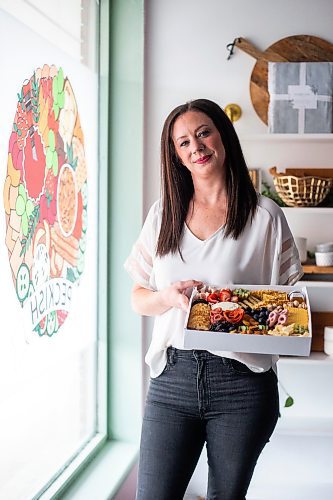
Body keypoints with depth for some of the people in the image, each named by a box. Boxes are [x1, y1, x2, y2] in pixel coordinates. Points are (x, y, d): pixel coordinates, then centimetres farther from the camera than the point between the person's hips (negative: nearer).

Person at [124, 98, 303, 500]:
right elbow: (138, 298, 11)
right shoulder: (164, 214, 9)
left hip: (242, 381, -1)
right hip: (173, 378, 2)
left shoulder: (265, 216, 0)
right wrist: (170, 297, -11)